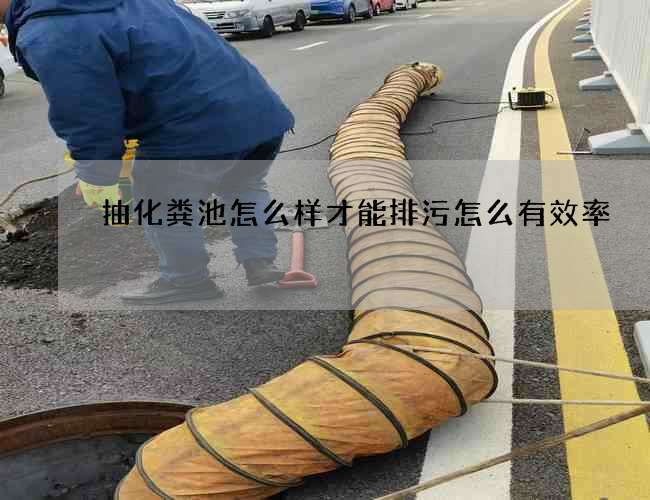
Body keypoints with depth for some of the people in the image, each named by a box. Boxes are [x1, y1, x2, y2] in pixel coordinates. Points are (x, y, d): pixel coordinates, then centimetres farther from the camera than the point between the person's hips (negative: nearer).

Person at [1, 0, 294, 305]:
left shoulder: (49, 38, -11)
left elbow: (88, 121, -15)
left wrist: (95, 176, 1)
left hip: (197, 132, -9)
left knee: (161, 205, 16)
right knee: (243, 189, 32)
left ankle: (187, 280, 28)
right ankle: (260, 261, 28)